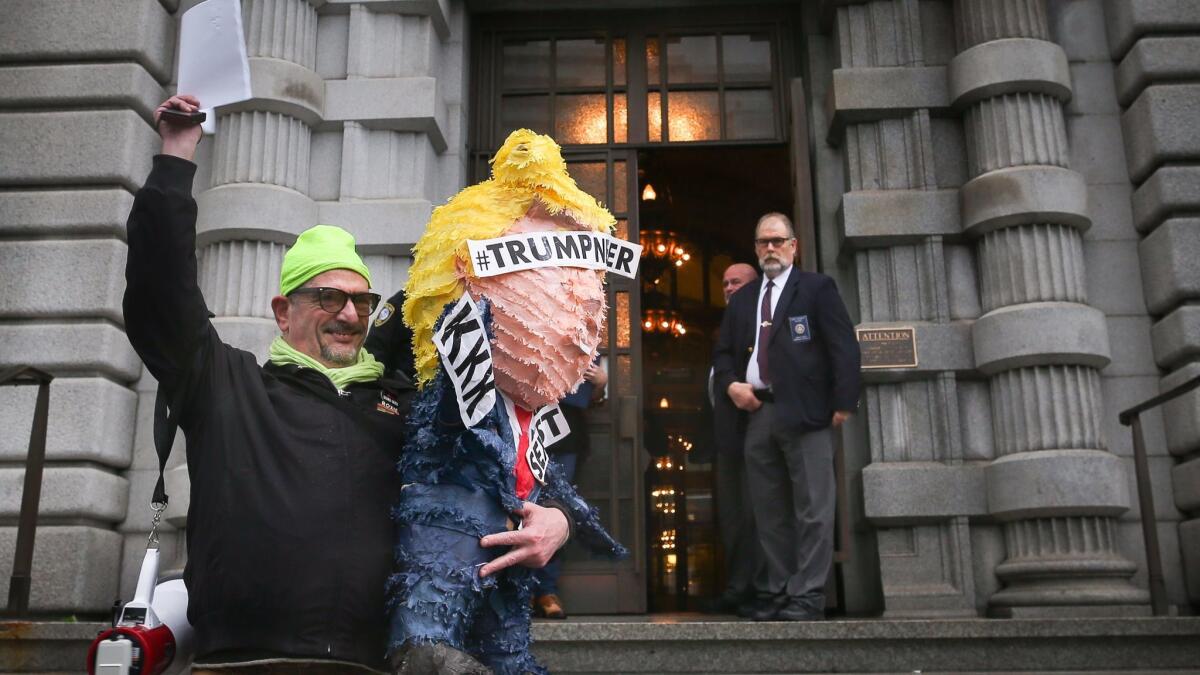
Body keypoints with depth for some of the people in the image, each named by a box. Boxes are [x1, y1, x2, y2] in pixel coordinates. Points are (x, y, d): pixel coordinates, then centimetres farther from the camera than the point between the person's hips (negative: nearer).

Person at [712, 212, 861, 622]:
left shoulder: (816, 288, 5)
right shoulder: (742, 299, 20)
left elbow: (844, 347, -1)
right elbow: (723, 354, 22)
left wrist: (843, 403, -10)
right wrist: (730, 384, 1)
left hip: (805, 413, -5)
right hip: (757, 414, 5)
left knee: (813, 508, -4)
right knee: (769, 511, 7)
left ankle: (807, 597, 0)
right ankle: (776, 592, 14)